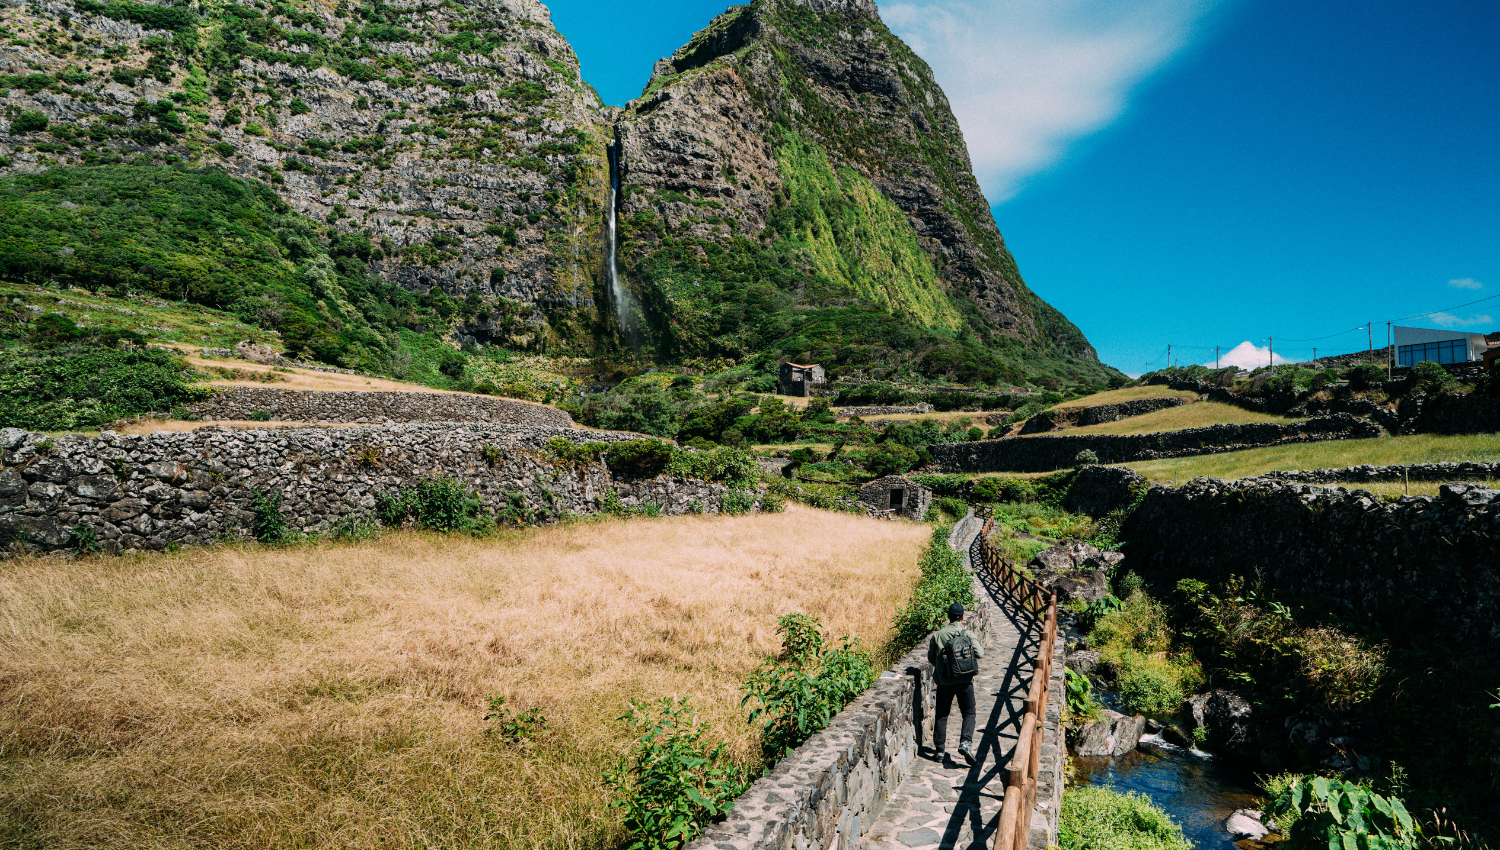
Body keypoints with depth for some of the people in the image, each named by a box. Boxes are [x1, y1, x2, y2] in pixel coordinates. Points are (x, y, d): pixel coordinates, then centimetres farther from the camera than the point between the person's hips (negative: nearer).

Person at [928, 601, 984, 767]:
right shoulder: (968, 634, -6)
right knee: (968, 713, 9)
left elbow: (931, 657, 4)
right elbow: (979, 654, -13)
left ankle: (940, 749, 14)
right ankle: (966, 742, -14)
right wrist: (981, 644, 8)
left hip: (944, 680, 1)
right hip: (964, 680, -1)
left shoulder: (938, 635, -1)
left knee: (941, 714, 13)